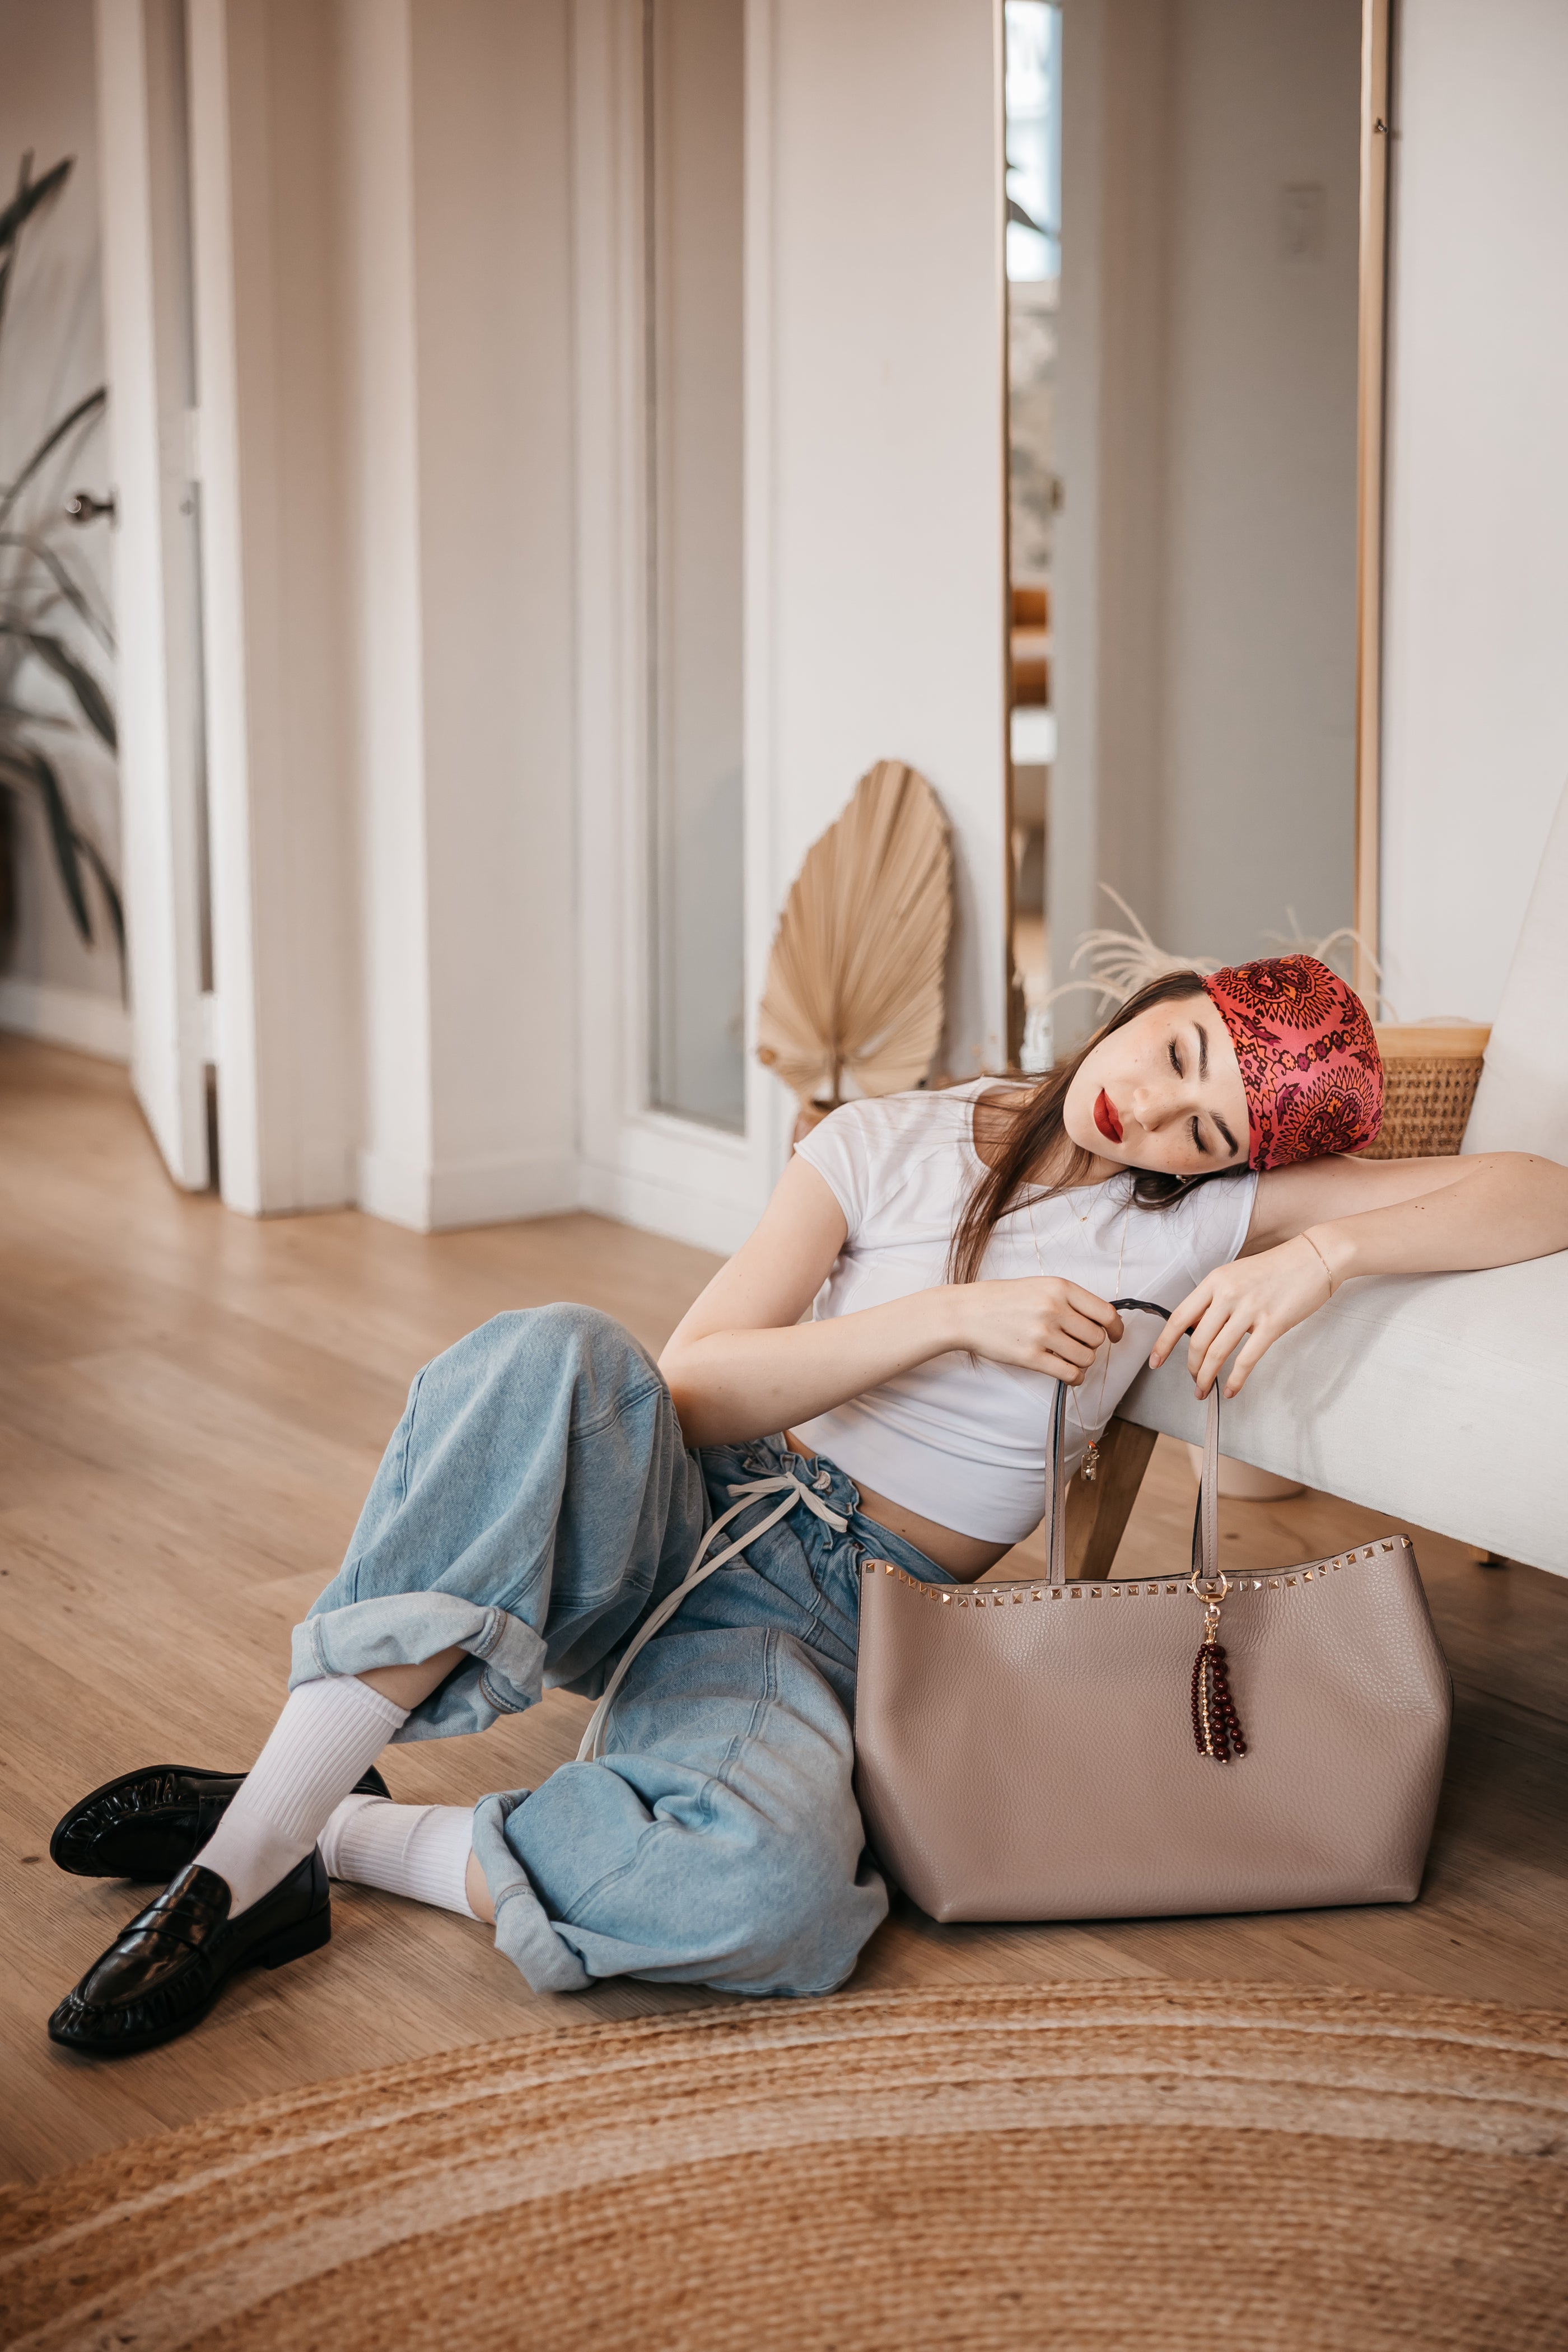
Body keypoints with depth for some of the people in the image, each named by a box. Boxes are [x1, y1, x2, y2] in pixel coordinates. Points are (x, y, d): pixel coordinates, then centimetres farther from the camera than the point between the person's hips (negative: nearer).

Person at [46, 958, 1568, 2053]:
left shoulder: (1204, 1208, 4)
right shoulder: (887, 1148, 4)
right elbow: (701, 1381, -6)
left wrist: (1325, 1252, -19)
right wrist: (957, 1315, -14)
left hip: (830, 1633, 0)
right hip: (682, 1520, 1)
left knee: (768, 1894, -38)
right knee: (554, 1354, -37)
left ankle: (322, 1842, -17)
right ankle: (251, 1840, -36)